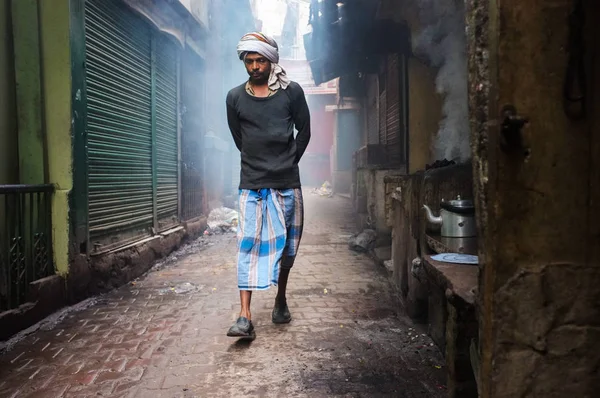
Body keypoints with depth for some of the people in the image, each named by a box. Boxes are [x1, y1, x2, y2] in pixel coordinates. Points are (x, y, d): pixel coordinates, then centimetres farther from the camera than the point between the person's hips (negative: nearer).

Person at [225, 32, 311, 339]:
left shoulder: (292, 91, 0)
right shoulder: (235, 97, 3)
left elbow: (304, 131, 9)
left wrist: (288, 163, 9)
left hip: (287, 184, 1)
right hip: (252, 185, 0)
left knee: (286, 244, 10)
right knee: (249, 245, -6)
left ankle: (281, 300, 30)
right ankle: (245, 317, -7)